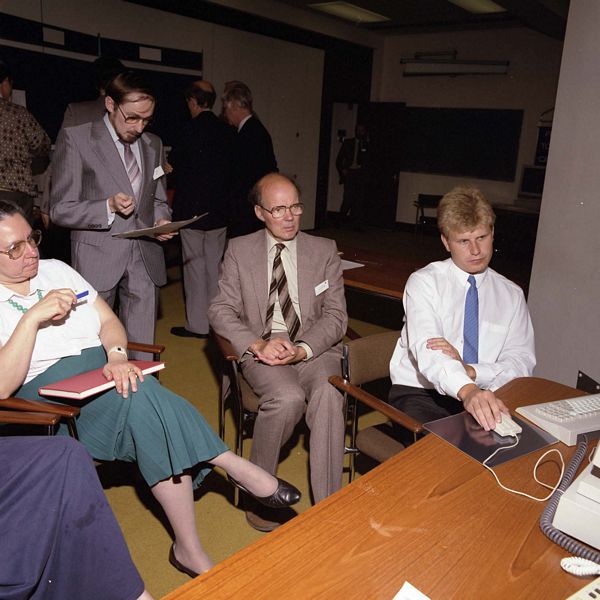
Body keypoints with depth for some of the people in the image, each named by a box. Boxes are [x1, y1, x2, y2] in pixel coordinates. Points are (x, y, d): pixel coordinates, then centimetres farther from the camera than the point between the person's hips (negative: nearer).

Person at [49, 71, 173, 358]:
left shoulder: (153, 144, 13)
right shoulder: (74, 139, -2)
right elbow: (60, 209, -4)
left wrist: (162, 220, -1)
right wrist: (108, 207, -20)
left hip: (145, 257, 4)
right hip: (97, 258, -4)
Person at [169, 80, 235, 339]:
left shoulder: (189, 130, -14)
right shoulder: (227, 132, 2)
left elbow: (174, 165, -4)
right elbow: (231, 167, 9)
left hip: (192, 209, -5)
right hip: (219, 209, 6)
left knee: (194, 266, 2)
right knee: (215, 264, 13)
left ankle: (198, 324, 8)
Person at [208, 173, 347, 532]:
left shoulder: (325, 250, 9)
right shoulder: (239, 250, 8)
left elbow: (336, 316, 3)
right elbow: (221, 311, 3)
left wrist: (303, 349, -16)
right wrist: (258, 344, -16)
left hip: (314, 348, 1)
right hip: (262, 349, -1)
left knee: (328, 394, -32)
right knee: (288, 397, -32)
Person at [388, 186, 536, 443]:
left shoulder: (511, 294, 10)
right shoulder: (424, 282, -4)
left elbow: (522, 362, 1)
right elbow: (426, 351, -20)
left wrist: (469, 370, -18)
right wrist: (467, 390, -39)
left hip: (484, 397, 4)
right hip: (420, 394, -4)